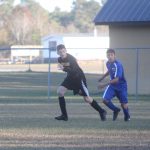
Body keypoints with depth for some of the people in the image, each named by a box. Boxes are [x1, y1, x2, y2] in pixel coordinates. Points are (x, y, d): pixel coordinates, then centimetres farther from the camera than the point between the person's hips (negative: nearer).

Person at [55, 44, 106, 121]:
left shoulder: (71, 59, -27)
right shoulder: (60, 59, -6)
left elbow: (73, 71, -39)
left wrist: (63, 69, -50)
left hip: (79, 78, -6)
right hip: (70, 78, 6)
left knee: (87, 99, -3)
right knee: (60, 92, -13)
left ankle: (101, 112, 19)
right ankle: (64, 115, -5)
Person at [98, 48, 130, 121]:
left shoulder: (117, 65, -28)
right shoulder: (108, 63, -5)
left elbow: (116, 79, -32)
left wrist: (104, 84, -34)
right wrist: (102, 78, 22)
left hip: (121, 86, -5)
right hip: (112, 85, 5)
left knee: (124, 104, -1)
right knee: (105, 99, -14)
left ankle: (127, 116, 34)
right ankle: (116, 110, 15)